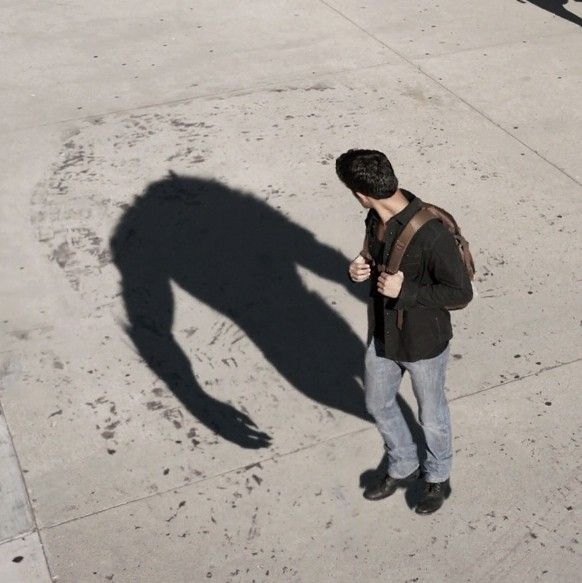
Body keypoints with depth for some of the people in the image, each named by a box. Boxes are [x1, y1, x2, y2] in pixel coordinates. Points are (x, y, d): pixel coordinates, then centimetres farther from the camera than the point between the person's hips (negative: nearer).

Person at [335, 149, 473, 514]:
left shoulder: (430, 233, -33)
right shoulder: (376, 220, -9)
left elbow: (461, 292, -25)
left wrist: (405, 290, -32)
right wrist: (362, 268, -13)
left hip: (424, 342, -7)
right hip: (383, 334, 7)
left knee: (431, 416, 18)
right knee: (378, 404, 24)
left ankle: (438, 477, 47)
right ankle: (404, 466, 51)